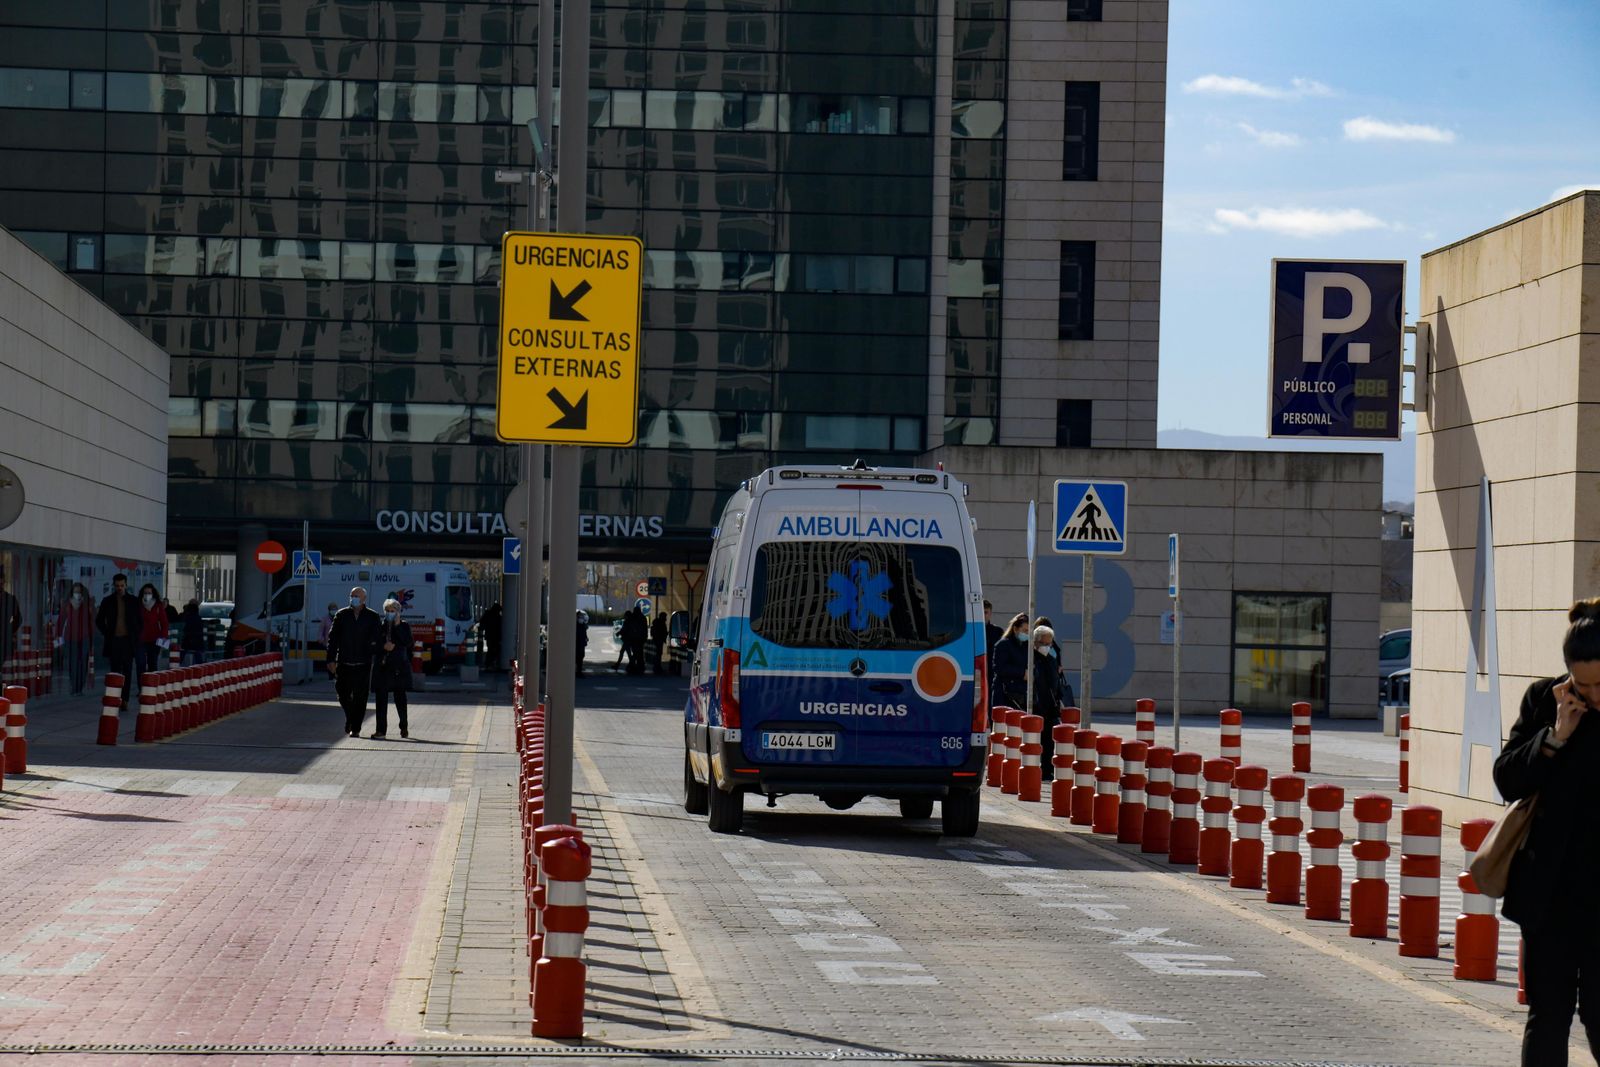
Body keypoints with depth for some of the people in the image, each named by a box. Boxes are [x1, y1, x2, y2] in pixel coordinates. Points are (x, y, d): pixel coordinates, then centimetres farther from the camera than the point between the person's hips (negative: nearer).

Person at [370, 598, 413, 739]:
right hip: (382, 667, 1)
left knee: (400, 698, 3)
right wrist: (384, 646, -13)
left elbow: (408, 643, -9)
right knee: (381, 698, -3)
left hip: (399, 667, -1)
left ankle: (404, 728, 18)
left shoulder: (404, 626, 6)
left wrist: (397, 626, -10)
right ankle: (381, 729, -2)